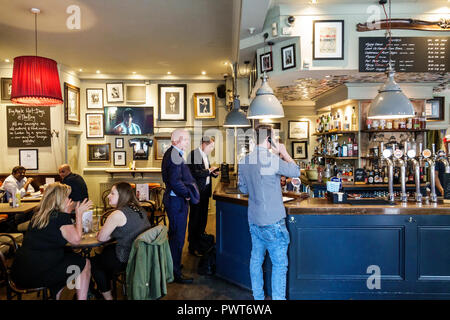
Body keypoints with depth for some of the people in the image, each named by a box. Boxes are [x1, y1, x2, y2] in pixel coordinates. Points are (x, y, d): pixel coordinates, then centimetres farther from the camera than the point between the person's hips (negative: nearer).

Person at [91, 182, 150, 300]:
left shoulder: (118, 214, -19)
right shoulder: (139, 209, 5)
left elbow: (101, 238, -11)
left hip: (128, 260, -8)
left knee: (94, 262, 15)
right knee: (107, 249, 29)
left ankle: (107, 296, 27)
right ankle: (104, 287, 42)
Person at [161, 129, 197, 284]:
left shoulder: (171, 153, 13)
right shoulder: (175, 155, -21)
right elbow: (175, 181, -27)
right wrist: (187, 194, -15)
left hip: (173, 199, 11)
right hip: (177, 201, -11)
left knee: (174, 234, 23)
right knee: (178, 237, -1)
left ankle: (172, 265, 39)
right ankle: (175, 273, 10)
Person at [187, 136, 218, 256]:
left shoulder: (204, 155, 13)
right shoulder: (193, 154, -15)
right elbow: (194, 173, -24)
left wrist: (212, 173, 4)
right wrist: (209, 171, -20)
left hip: (205, 191, 9)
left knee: (203, 218, 16)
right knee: (195, 218, 1)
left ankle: (200, 242, 30)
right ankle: (193, 247, 11)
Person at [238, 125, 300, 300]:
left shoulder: (244, 161, 4)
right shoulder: (272, 159, -18)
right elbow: (296, 171, -3)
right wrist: (284, 152, 8)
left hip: (253, 220, 7)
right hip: (272, 221, -7)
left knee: (256, 259, 16)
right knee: (280, 264, 5)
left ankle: (258, 297, 28)